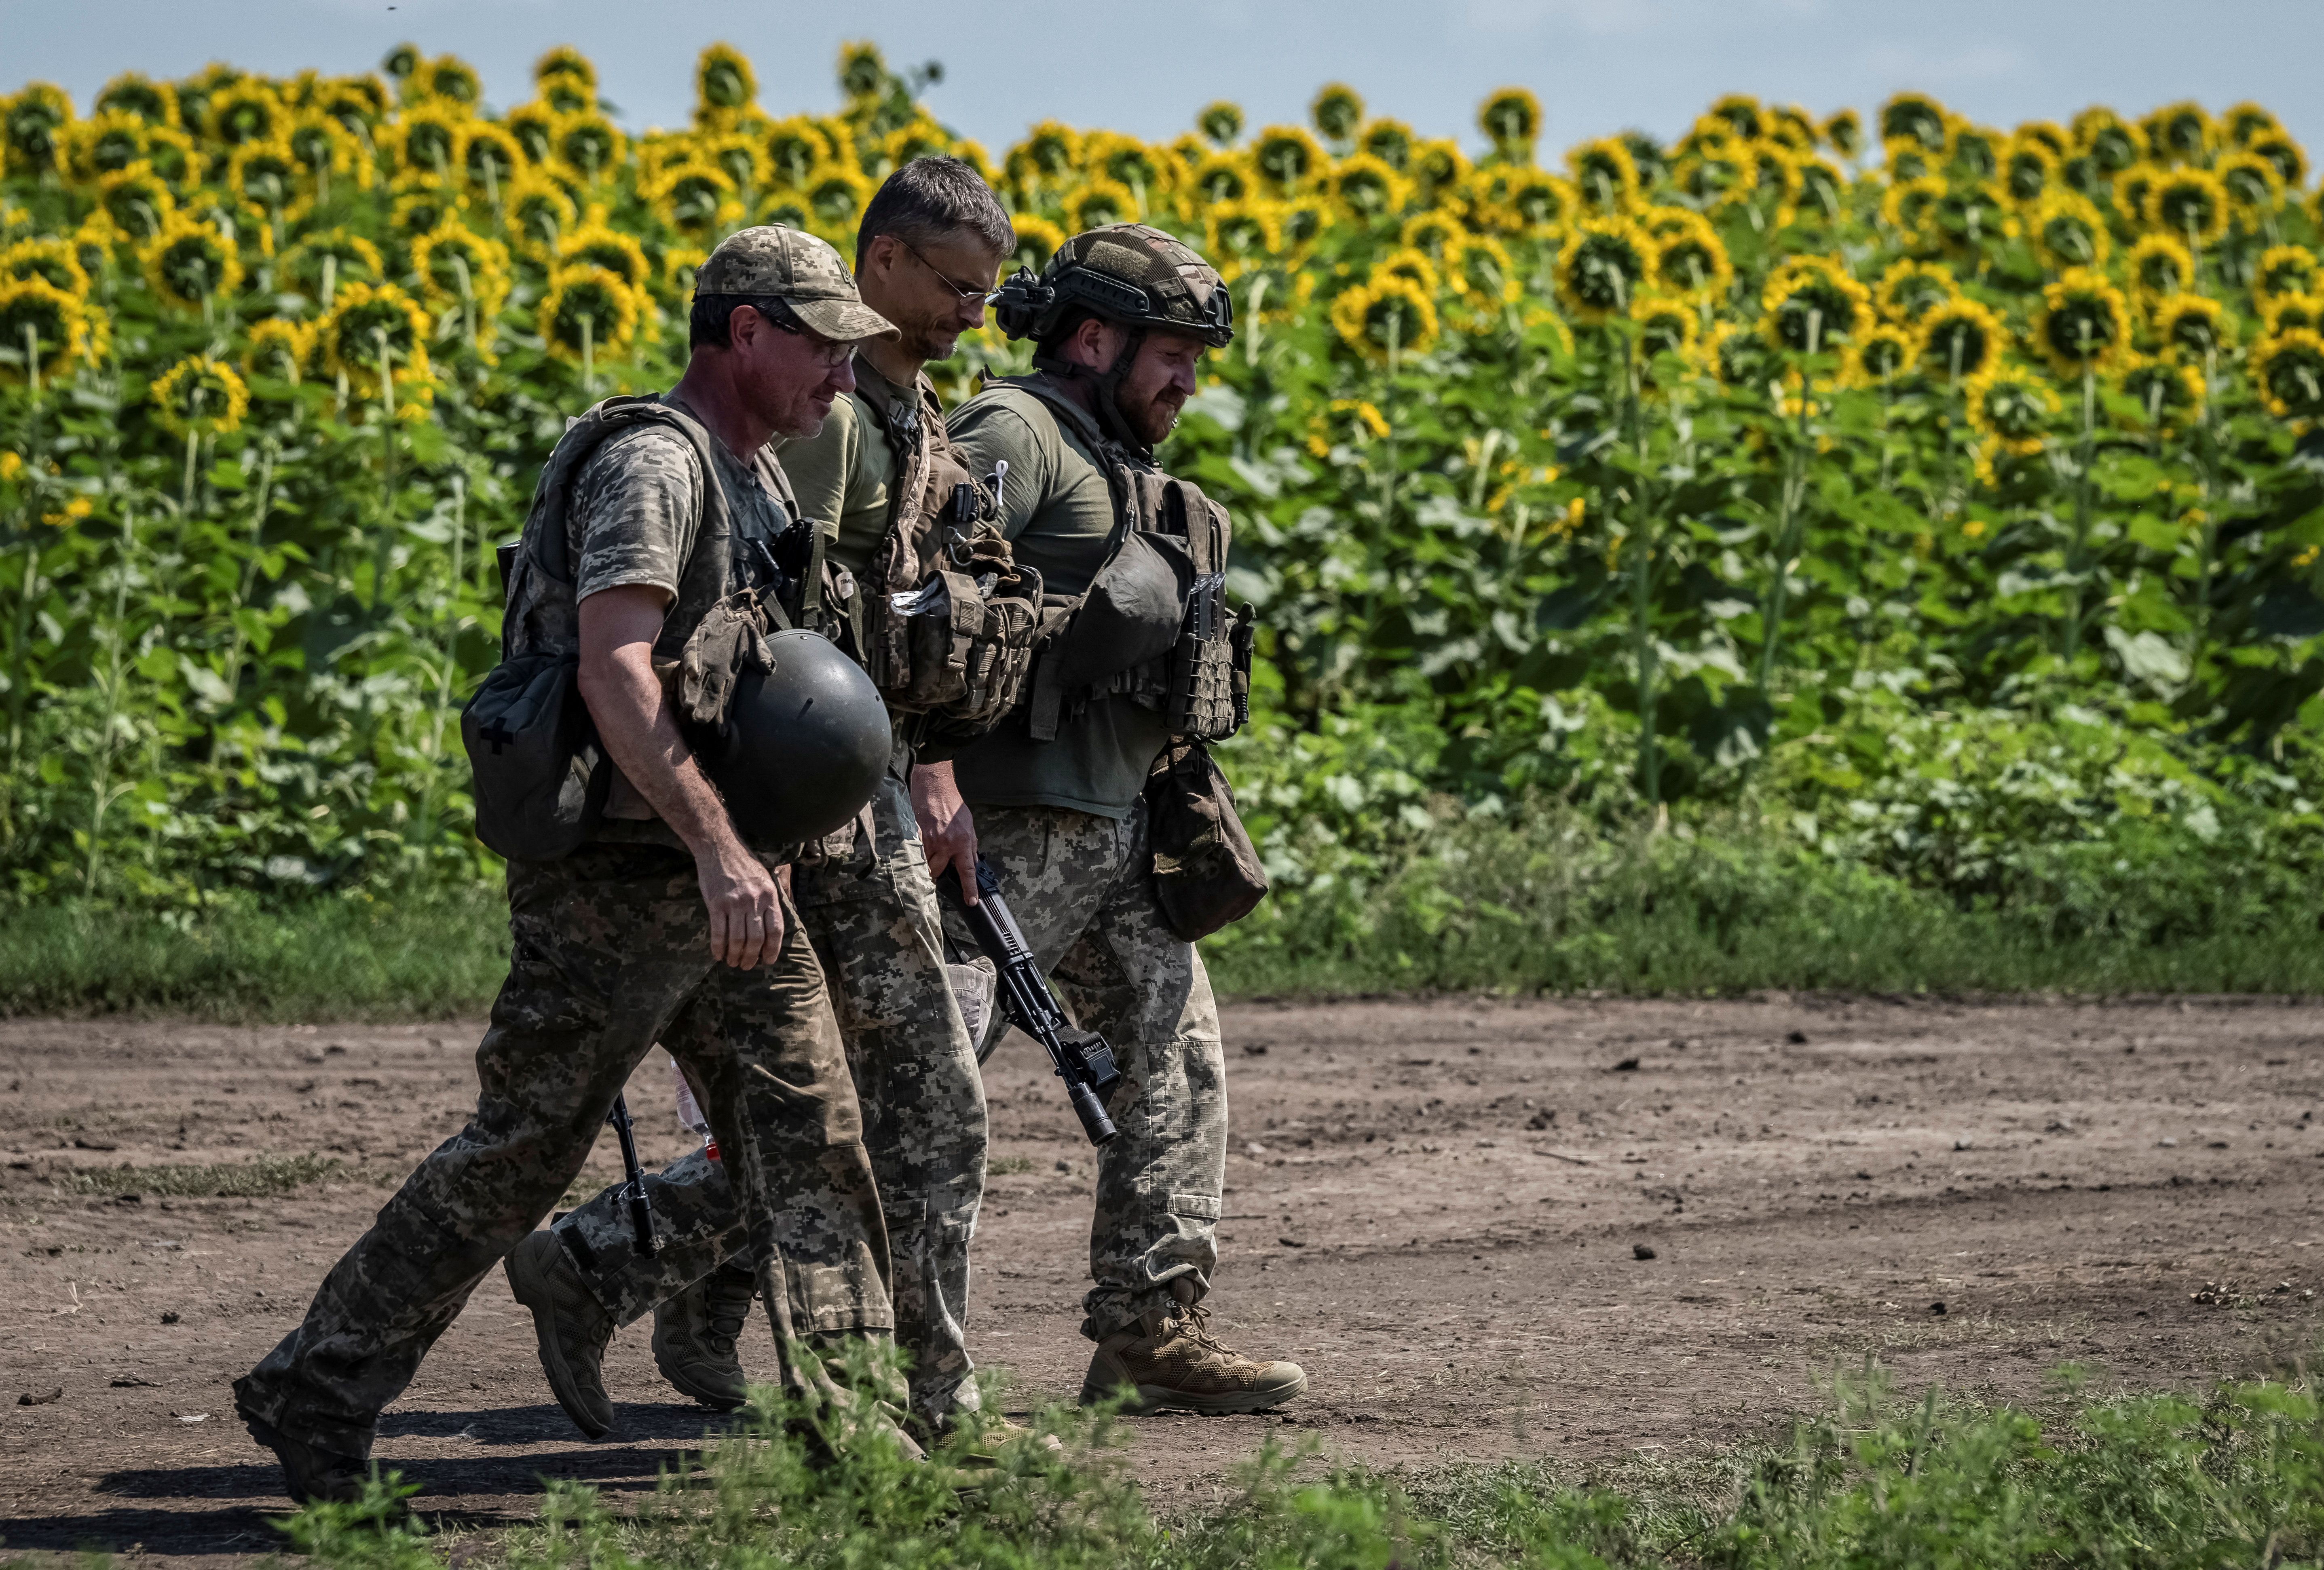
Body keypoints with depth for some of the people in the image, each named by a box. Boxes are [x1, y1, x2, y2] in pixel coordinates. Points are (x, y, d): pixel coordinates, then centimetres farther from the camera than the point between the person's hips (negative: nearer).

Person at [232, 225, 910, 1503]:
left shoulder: (757, 472, 15)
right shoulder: (653, 464, -16)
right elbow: (614, 670, -28)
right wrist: (717, 848, -34)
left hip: (727, 879, 9)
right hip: (622, 876, -9)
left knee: (810, 1136, 2)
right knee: (517, 1155, -3)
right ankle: (313, 1395, 7)